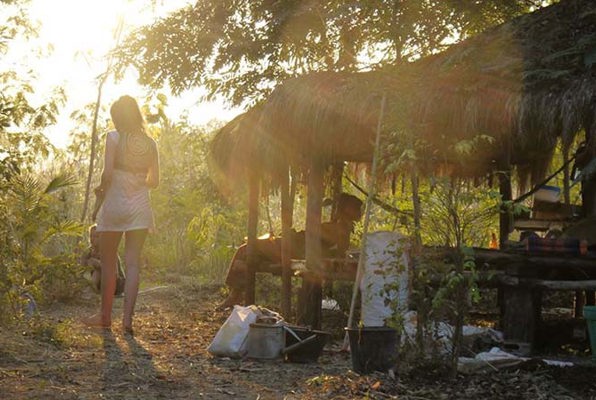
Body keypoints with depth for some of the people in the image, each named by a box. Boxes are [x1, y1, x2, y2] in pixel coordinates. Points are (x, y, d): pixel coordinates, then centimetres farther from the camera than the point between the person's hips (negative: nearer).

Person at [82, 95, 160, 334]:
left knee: (108, 263, 10)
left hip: (115, 204, -3)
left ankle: (105, 316, 20)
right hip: (140, 207, 3)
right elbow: (154, 180, 9)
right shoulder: (150, 143, 6)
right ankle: (127, 319, -6)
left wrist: (101, 189, 3)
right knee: (133, 263, 1)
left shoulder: (114, 138, -7)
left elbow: (107, 173, -15)